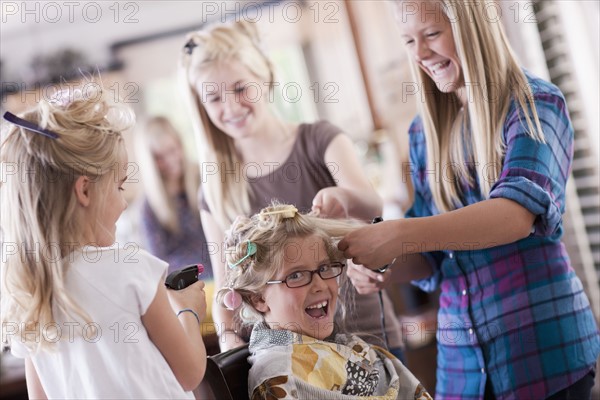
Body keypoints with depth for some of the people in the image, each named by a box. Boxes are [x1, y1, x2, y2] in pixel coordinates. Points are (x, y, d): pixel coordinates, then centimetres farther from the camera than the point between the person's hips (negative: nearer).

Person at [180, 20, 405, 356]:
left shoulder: (319, 140, -2)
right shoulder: (217, 189, 5)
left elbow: (372, 204, -19)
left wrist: (343, 197, -40)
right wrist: (228, 336, -14)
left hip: (365, 335, -1)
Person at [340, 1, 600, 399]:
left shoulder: (535, 105, -5)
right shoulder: (425, 130, 10)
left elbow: (519, 211, -23)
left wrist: (400, 235, -31)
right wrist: (383, 263, -8)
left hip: (543, 339, -5)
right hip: (461, 353, 5)